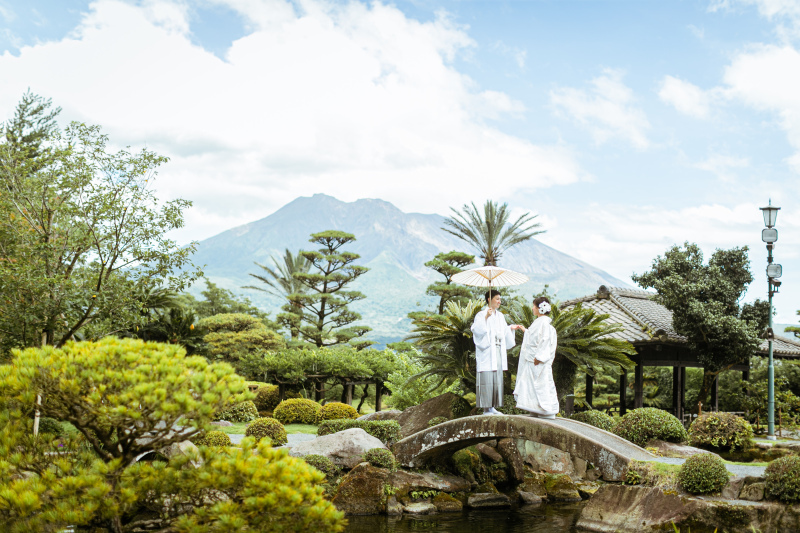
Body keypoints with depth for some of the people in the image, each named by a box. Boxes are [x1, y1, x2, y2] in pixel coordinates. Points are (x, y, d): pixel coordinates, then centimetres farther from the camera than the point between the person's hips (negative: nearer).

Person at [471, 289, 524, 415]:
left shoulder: (500, 316, 15)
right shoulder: (481, 315, -7)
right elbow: (477, 330, -20)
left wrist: (511, 328, 12)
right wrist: (486, 317, -28)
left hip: (498, 352, 8)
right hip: (487, 352, -8)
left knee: (497, 380, 8)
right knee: (486, 379, -7)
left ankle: (492, 407, 13)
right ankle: (486, 409, -4)